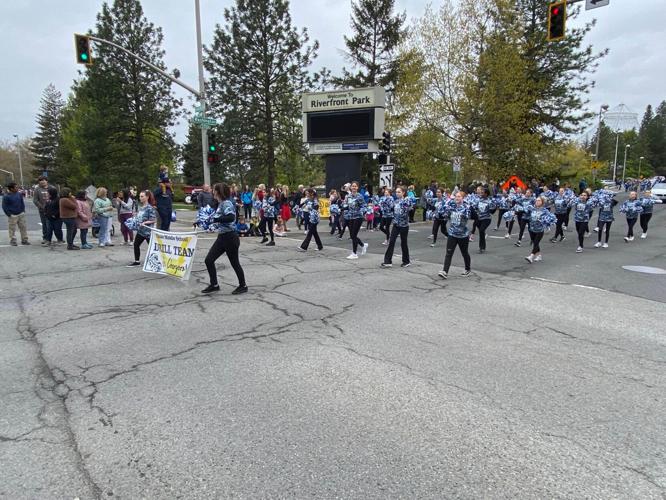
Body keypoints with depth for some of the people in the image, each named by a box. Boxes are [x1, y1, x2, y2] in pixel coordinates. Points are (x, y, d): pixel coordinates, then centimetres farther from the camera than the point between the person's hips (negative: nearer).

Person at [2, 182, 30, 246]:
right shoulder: (6, 196, -10)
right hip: (13, 215, -5)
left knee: (23, 227, 6)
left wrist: (23, 211, 10)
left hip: (21, 214, 5)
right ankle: (13, 241, 10)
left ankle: (24, 240, 14)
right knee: (12, 229, 1)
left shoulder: (19, 194, 5)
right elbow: (4, 206, -7)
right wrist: (9, 214, -11)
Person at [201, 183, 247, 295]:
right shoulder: (220, 204, 9)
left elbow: (231, 217, -33)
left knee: (234, 263, 5)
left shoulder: (226, 203, -17)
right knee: (208, 260, 5)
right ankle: (214, 285, 18)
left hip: (230, 238, -9)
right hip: (221, 237, 9)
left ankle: (243, 286, 23)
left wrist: (216, 219, -29)